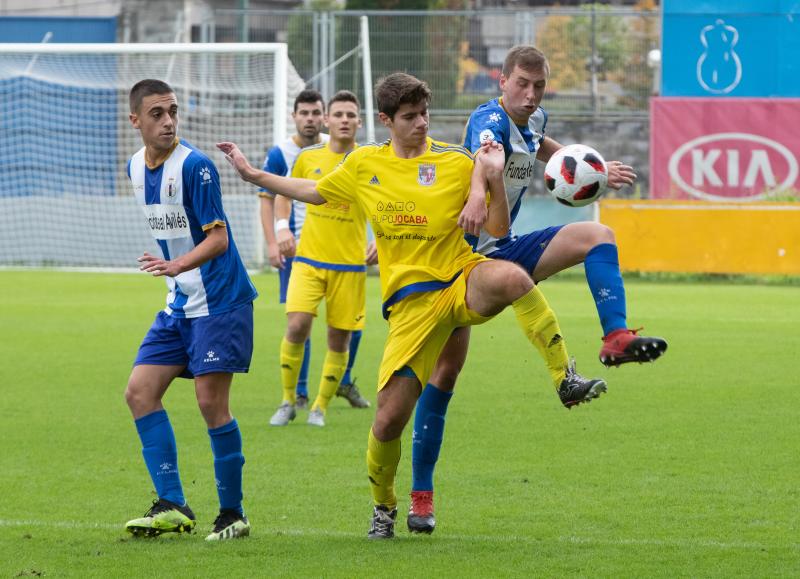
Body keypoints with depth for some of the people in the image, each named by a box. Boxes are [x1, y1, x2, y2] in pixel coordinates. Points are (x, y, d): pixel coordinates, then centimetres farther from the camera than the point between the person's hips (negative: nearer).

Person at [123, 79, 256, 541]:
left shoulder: (194, 166, -16)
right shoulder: (136, 168, 7)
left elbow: (218, 237, -20)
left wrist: (178, 265, -36)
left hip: (220, 299, -8)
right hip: (179, 303, 8)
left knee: (211, 400, -10)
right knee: (140, 391, -1)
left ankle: (233, 514, 1)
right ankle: (172, 506, 1)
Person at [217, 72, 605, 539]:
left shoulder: (457, 163, 0)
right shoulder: (364, 165, 9)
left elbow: (498, 231, 0)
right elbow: (314, 192, 27)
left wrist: (494, 178, -15)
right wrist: (253, 174, 29)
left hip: (463, 281, -2)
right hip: (410, 303, 2)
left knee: (511, 276, -41)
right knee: (389, 420, -6)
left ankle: (566, 377, -30)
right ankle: (383, 506, 24)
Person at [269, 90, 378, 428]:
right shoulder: (308, 158, 3)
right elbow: (284, 194, 19)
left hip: (350, 265, 0)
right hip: (308, 259, 0)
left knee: (339, 339, 2)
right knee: (297, 326, -17)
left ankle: (320, 408, 18)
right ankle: (288, 402, -1)